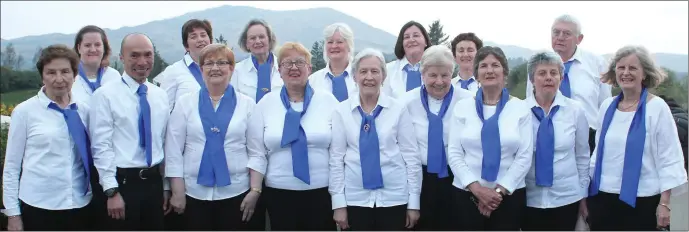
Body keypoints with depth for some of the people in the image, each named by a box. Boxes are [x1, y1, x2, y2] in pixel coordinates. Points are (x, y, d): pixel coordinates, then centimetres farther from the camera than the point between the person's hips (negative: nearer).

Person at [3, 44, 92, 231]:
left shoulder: (84, 111, 4)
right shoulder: (25, 111, -3)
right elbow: (11, 166, 0)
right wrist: (12, 213, 0)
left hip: (80, 206, 3)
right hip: (38, 207, -2)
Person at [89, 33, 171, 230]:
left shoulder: (161, 96, 9)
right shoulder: (106, 95, -7)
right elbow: (102, 147, -11)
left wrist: (167, 186, 11)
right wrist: (112, 191, -15)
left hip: (154, 182, 5)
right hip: (123, 182, -5)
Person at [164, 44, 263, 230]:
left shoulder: (247, 104, 3)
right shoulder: (185, 103, 3)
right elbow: (173, 150, 2)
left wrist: (255, 190, -3)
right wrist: (177, 192, -3)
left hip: (236, 192, 0)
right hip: (194, 193, 1)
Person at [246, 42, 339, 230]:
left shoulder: (328, 101, 2)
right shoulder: (266, 103, 3)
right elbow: (257, 153, 3)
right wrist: (254, 190, -5)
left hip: (322, 191, 0)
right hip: (279, 192, 1)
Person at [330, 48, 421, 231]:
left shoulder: (399, 109, -1)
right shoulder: (341, 111, 1)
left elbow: (411, 156, 0)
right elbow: (336, 158, 1)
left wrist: (414, 202, -2)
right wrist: (338, 202, -3)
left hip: (394, 198, 0)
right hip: (356, 198, 1)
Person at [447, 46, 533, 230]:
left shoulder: (520, 108, 2)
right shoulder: (462, 106, 3)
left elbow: (525, 156, -3)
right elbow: (454, 154, -2)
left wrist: (499, 190, -10)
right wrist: (476, 188, -12)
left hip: (509, 195, 0)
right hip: (466, 194, 0)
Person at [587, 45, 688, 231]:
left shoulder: (657, 107, -7)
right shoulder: (607, 106, 6)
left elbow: (669, 158, -8)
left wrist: (664, 203, -11)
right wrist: (586, 189, 11)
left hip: (641, 201, -4)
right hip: (602, 198, 4)